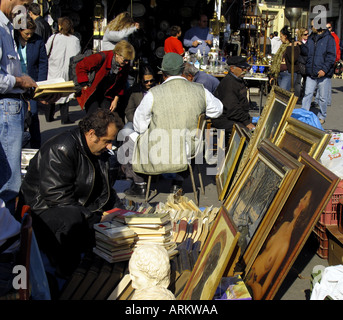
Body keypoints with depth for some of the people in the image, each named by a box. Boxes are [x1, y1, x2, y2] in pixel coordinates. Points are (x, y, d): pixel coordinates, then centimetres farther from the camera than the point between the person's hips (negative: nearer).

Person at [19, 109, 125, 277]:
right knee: (72, 219, -38)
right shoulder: (61, 149, -22)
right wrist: (93, 216, -26)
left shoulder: (99, 150, 6)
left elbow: (105, 188, 16)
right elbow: (56, 195, -28)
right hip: (44, 207, -9)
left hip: (81, 207, 9)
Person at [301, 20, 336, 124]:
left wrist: (324, 69, -18)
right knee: (307, 94, 1)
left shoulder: (329, 38, -5)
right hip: (311, 73, 4)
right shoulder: (311, 38, 14)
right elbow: (306, 51, 15)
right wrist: (300, 46, -3)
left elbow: (331, 56, -9)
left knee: (323, 97, 6)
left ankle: (322, 117, 20)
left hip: (324, 74, -4)